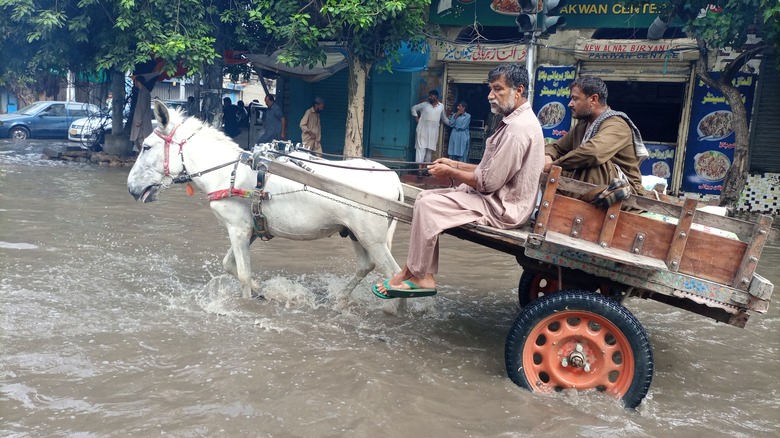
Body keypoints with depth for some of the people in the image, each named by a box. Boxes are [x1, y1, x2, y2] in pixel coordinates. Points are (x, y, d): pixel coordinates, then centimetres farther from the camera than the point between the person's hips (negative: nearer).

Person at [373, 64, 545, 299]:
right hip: (497, 198, 11)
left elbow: (489, 182, -23)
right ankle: (413, 270, 2)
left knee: (428, 205, -18)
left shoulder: (518, 128, -22)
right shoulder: (517, 120, 13)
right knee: (426, 197, 6)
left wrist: (450, 172, -9)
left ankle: (418, 276, -4)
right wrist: (455, 164, 9)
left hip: (501, 208, -11)